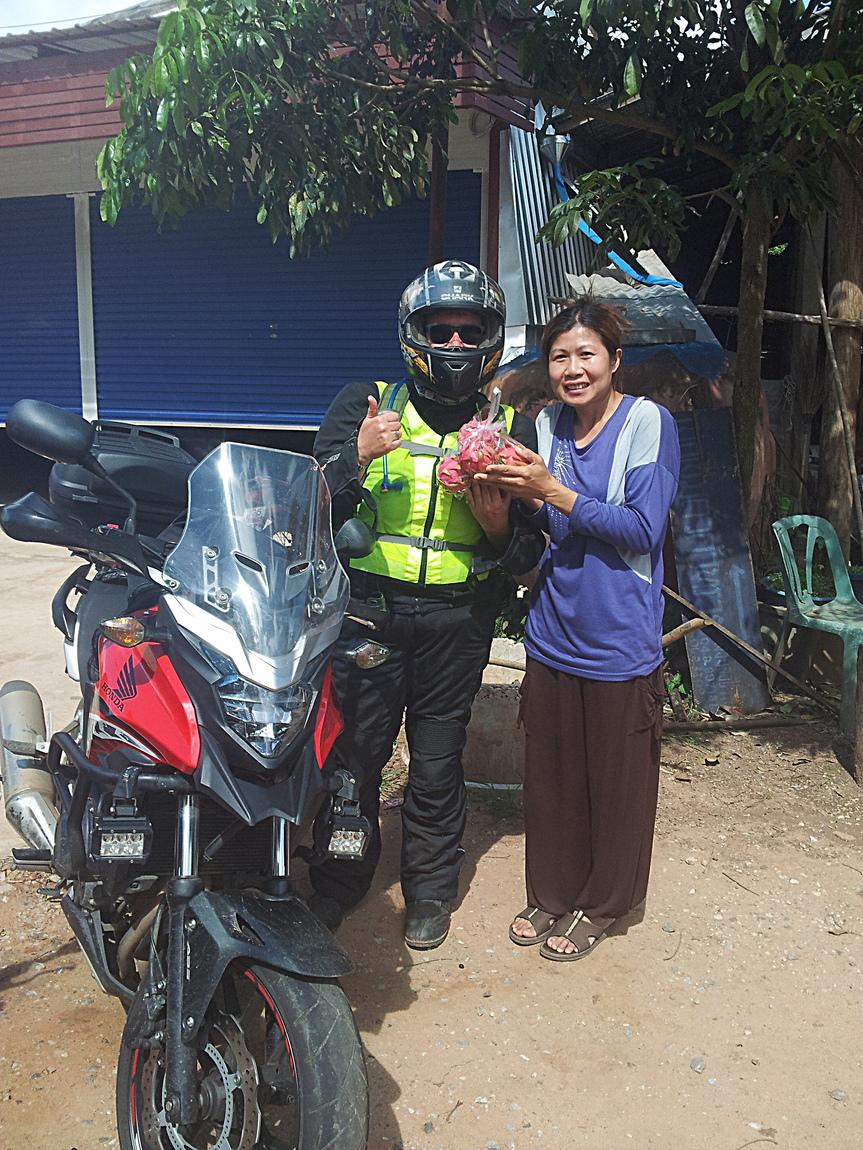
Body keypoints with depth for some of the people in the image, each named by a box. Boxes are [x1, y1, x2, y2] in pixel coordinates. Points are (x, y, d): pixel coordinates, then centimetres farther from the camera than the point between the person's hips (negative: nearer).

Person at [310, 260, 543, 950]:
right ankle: (340, 879, 30)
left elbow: (532, 551, 7)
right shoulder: (364, 405, 2)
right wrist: (356, 459, -22)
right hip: (367, 612, 0)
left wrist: (500, 526, -14)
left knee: (438, 761, 11)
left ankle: (430, 888, 32)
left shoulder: (510, 427, 6)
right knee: (353, 753, 6)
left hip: (456, 620, 1)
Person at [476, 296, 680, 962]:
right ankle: (552, 892, 34)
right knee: (550, 774, 15)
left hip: (619, 641, -5)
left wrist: (554, 493, -21)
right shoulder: (548, 424, 7)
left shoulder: (648, 422, -10)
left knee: (615, 780, 9)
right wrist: (522, 496, -8)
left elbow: (642, 530, -17)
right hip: (553, 632, 5)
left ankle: (600, 905, 29)